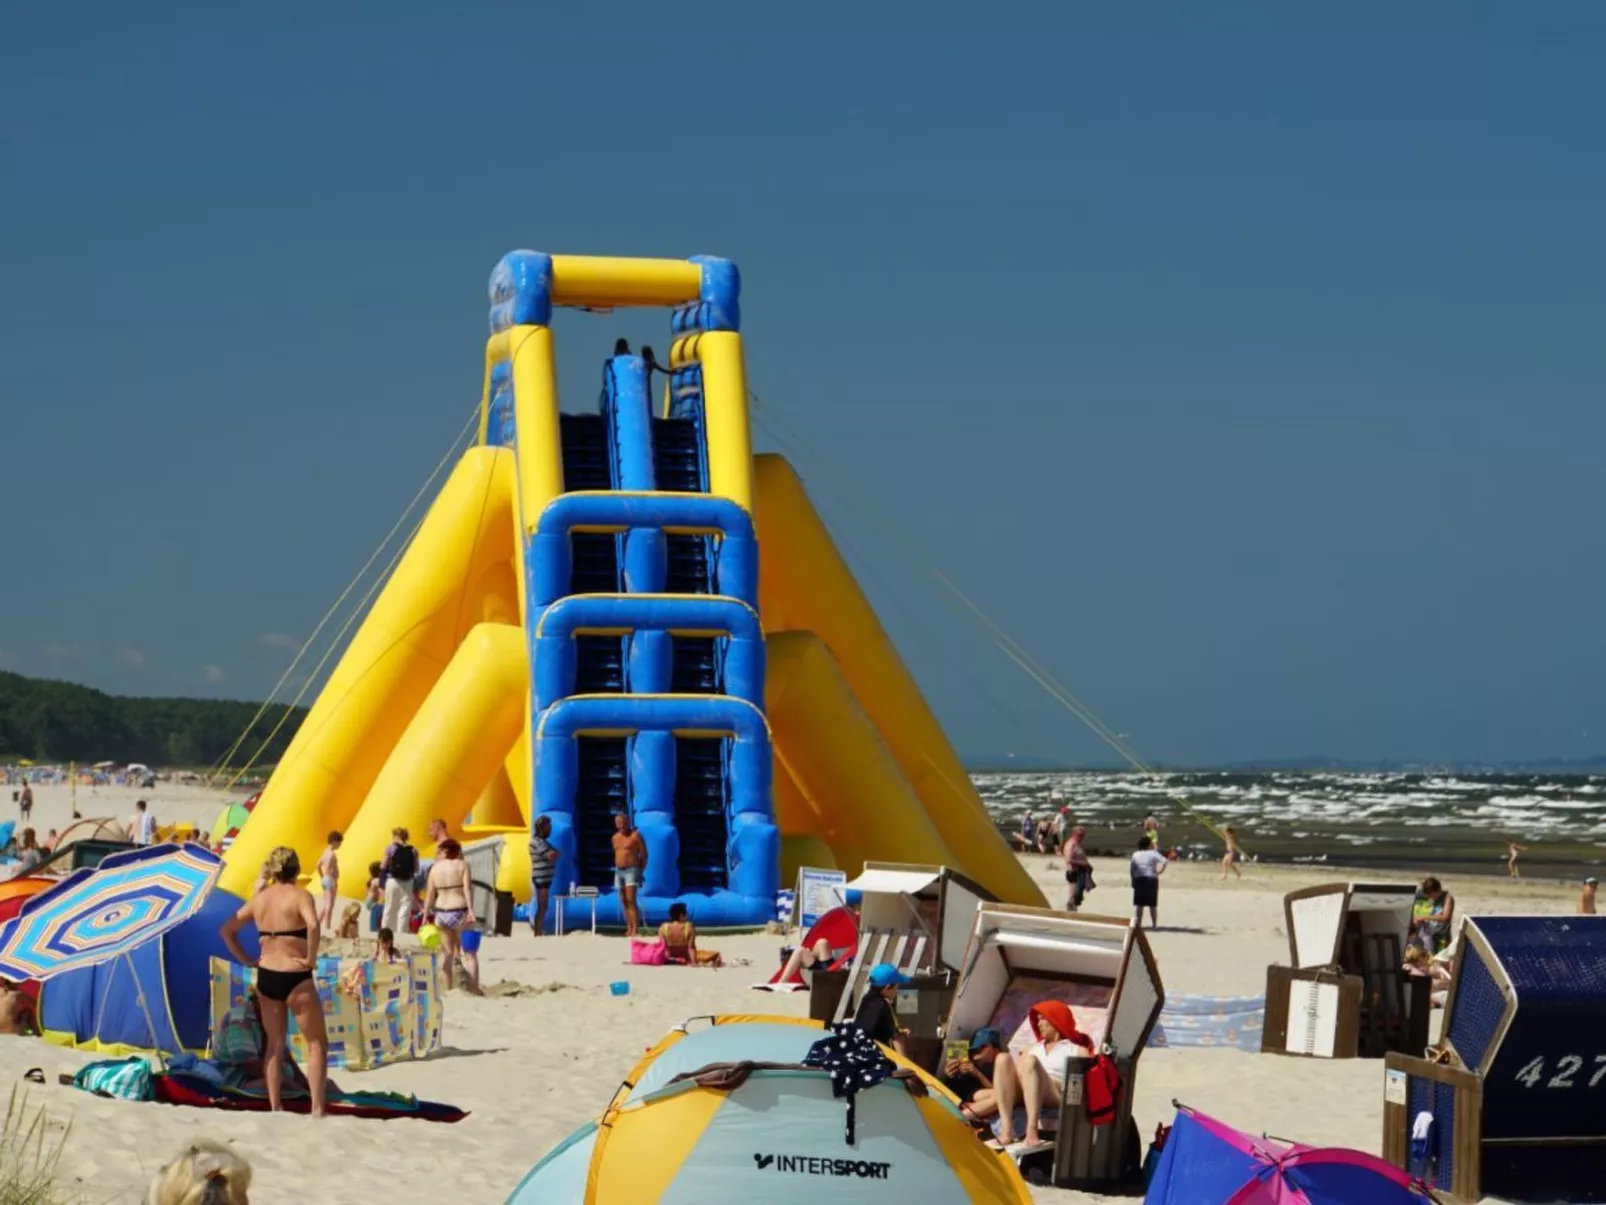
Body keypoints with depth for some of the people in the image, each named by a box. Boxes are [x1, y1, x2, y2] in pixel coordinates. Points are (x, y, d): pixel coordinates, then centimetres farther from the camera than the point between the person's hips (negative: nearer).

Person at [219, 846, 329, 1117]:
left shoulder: (260, 898, 8)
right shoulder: (300, 895, -9)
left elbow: (226, 930, 12)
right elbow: (313, 925, -29)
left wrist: (246, 960, 12)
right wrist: (311, 959, -17)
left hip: (266, 977, 5)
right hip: (295, 978, -5)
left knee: (274, 1045, 16)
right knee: (317, 1044, 5)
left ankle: (274, 1108, 15)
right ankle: (317, 1109, -3)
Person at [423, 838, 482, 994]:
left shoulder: (435, 867, 5)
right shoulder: (462, 865, -2)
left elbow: (430, 894, 4)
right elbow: (467, 888, -13)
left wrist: (426, 915, 8)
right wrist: (471, 910, -18)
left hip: (441, 914, 3)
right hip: (460, 911, -3)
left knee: (448, 954, 13)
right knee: (469, 953, 1)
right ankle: (473, 989, -6)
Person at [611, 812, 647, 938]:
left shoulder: (635, 836, -7)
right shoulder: (615, 837, 13)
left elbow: (644, 854, -5)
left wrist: (640, 870, -6)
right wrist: (617, 868, 16)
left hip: (631, 870, -7)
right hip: (619, 871, 7)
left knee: (631, 900, -16)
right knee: (624, 901, 6)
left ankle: (635, 930, -19)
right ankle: (629, 929, 11)